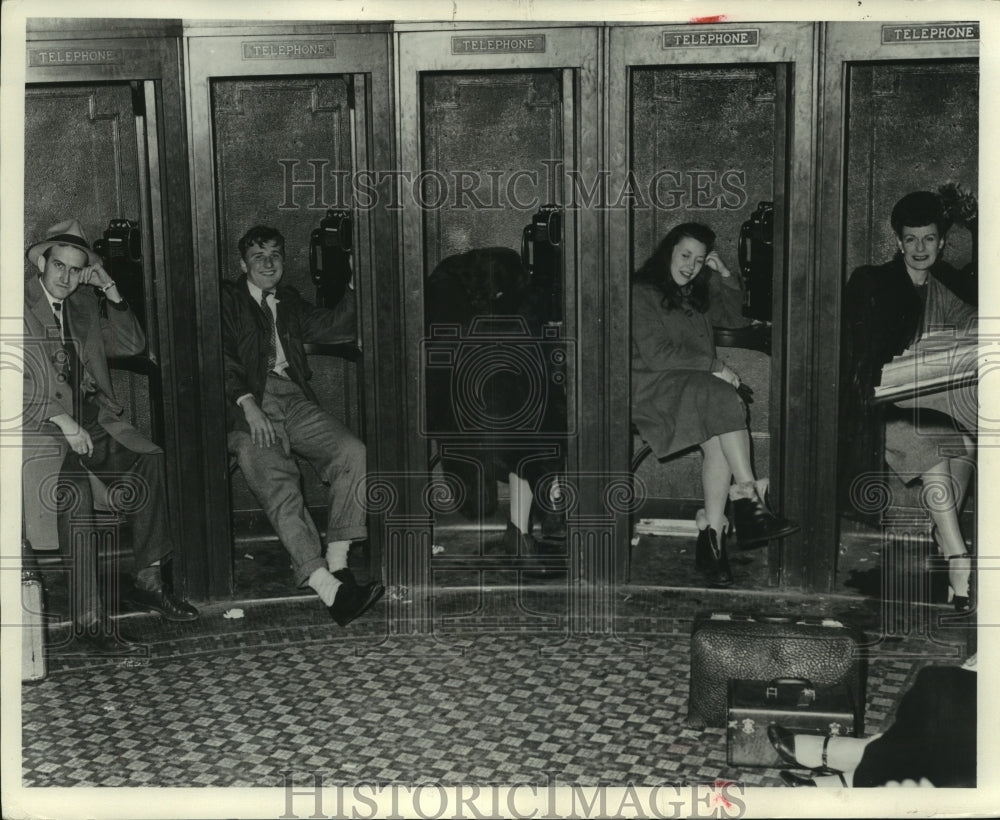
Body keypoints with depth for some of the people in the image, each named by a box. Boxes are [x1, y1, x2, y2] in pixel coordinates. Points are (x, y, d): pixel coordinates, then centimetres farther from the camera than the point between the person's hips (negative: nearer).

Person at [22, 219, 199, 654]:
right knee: (73, 488, -33)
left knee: (150, 460, -22)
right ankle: (88, 619, -30)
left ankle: (148, 581, -14)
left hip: (93, 418, 6)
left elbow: (133, 345, 15)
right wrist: (61, 420, -18)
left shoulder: (85, 302, 18)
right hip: (38, 422, -6)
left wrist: (111, 292, 4)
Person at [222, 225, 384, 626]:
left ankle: (336, 564, -22)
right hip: (249, 402, -5)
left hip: (293, 397, 5)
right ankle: (328, 589, -40)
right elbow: (223, 356, -3)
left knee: (354, 453, -20)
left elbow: (330, 328, 17)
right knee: (277, 483, -27)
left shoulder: (288, 301, 27)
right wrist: (248, 405, -16)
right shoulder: (229, 299, 11)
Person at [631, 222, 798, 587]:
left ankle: (711, 538, -35)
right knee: (725, 401, -34)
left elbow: (736, 317, 31)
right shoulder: (642, 293, -1)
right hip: (652, 387, -6)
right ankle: (749, 507, -37)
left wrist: (725, 277, 17)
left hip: (697, 385, 6)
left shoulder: (696, 294, 23)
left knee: (718, 439, -29)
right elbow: (656, 355, -11)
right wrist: (714, 366, -12)